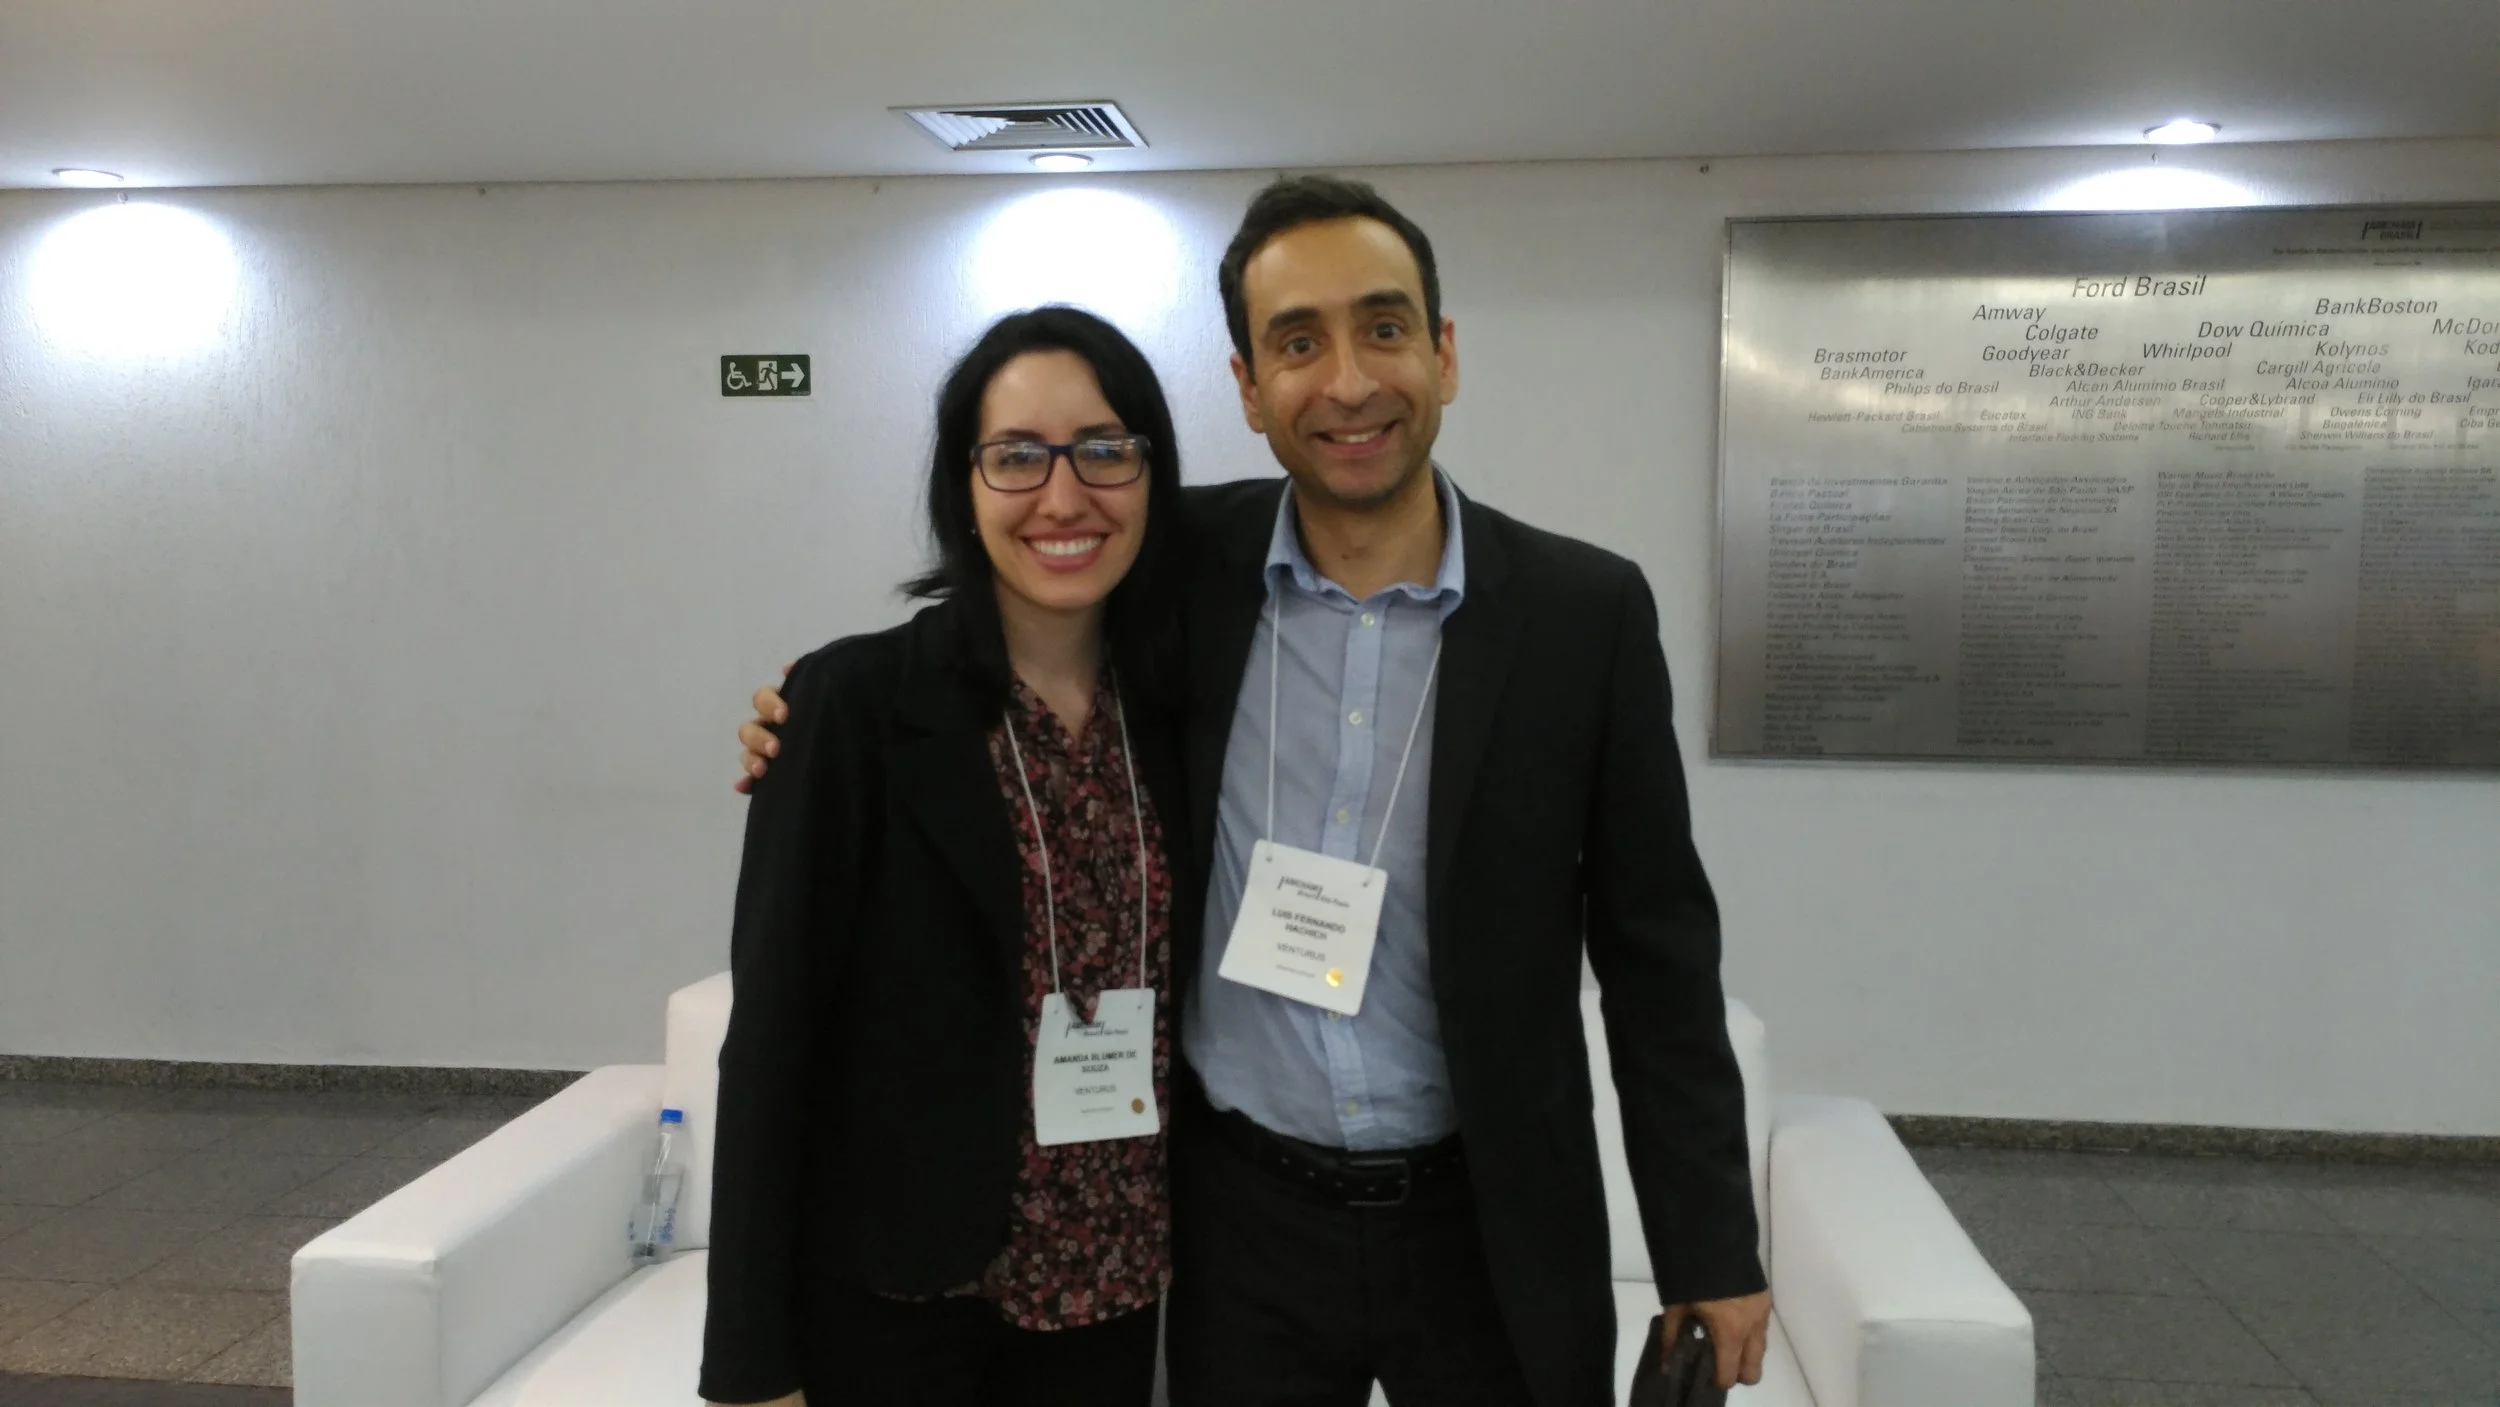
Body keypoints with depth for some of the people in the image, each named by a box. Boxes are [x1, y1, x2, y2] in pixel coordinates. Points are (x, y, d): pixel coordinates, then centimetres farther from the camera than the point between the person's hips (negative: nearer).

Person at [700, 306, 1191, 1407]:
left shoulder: (1177, 710, 0)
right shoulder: (857, 702, -13)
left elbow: (1174, 1007, 8)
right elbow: (772, 1033, -12)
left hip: (1108, 1285, 4)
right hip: (893, 1293, -4)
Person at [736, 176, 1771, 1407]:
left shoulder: (1585, 611, -9)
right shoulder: (1186, 569, -7)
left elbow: (1658, 952, -3)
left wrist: (1710, 1248, -1)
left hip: (1492, 1222, 0)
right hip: (1241, 1216, 1)